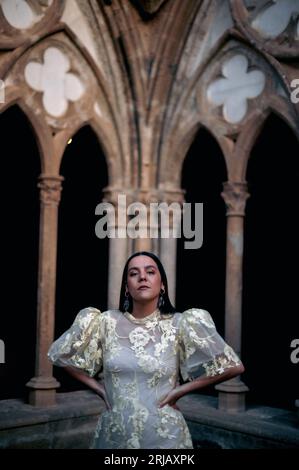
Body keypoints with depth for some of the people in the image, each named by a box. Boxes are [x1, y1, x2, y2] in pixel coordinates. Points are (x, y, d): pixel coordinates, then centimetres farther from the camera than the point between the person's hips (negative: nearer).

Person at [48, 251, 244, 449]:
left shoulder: (179, 324, -8)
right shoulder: (107, 322, -3)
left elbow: (233, 366, -8)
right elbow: (63, 355, 9)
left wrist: (180, 390, -9)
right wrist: (99, 388, 2)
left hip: (165, 436, -2)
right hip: (113, 435, 2)